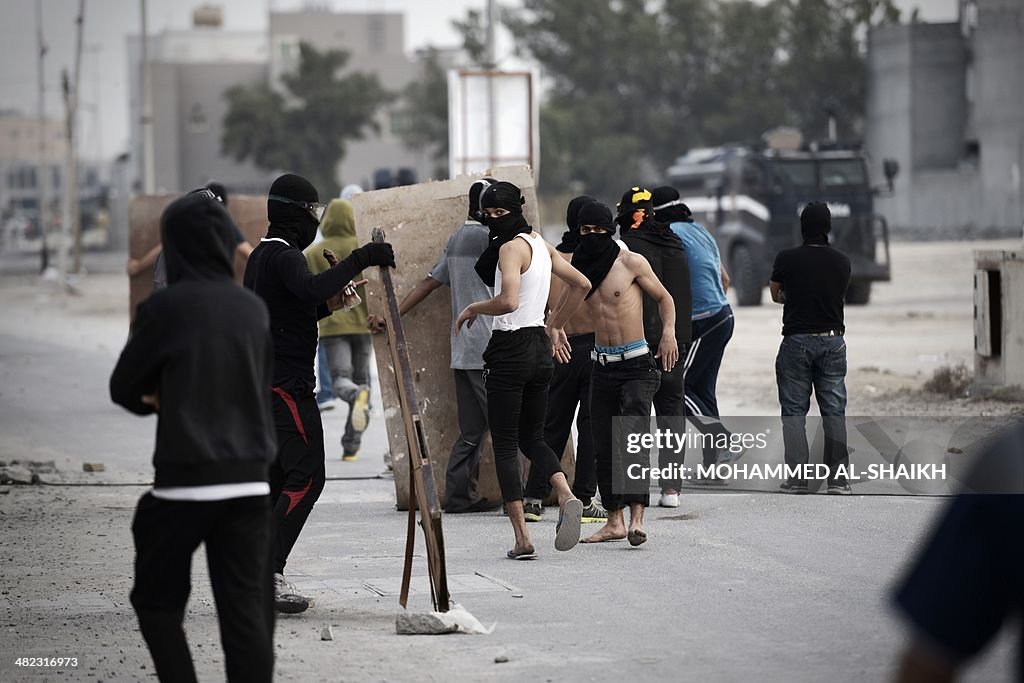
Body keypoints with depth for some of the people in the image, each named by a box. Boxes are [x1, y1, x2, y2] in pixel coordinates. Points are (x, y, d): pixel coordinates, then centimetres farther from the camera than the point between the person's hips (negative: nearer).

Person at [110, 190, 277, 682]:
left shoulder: (166, 306, -8)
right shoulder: (253, 309, 6)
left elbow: (123, 390, 0)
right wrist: (175, 397, 9)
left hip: (186, 481, -4)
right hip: (250, 482, 4)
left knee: (156, 599, 12)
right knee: (246, 610, 3)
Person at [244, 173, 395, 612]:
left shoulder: (260, 256, 19)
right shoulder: (284, 256, -13)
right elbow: (309, 289, -34)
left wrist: (326, 305, 15)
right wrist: (360, 260, -32)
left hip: (263, 382, 11)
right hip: (287, 386, -11)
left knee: (276, 477, 14)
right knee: (305, 477, -13)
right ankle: (268, 572, -19)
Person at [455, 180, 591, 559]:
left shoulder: (511, 247, -13)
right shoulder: (539, 243, 13)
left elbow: (508, 301, -28)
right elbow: (581, 284, 22)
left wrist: (472, 309, -11)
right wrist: (556, 326, 27)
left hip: (510, 349, -8)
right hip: (539, 349, 8)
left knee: (505, 444, -1)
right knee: (532, 438, 16)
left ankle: (521, 537, -5)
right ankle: (567, 495, -12)